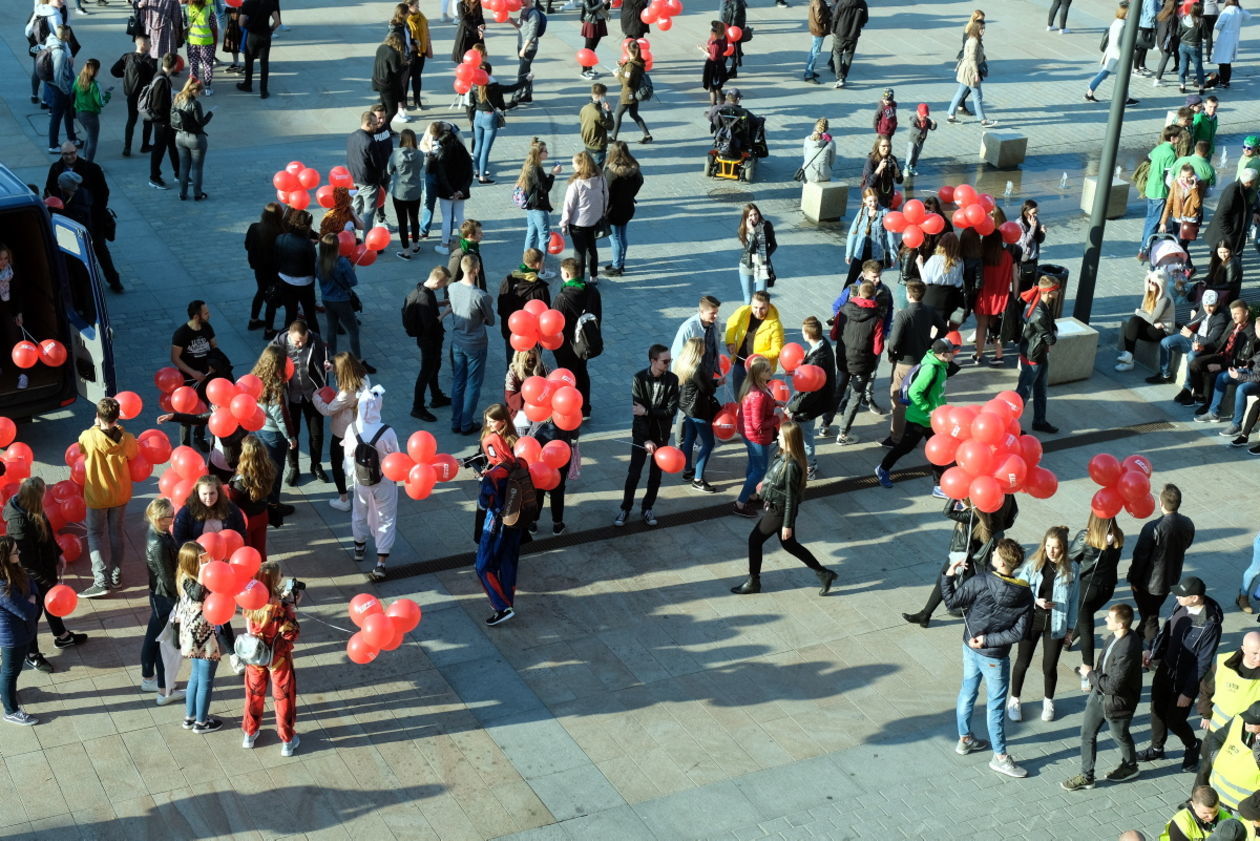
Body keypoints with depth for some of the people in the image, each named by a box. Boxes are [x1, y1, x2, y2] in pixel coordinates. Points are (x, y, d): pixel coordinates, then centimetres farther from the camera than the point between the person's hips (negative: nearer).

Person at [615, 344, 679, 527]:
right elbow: (638, 411, -18)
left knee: (656, 473, 12)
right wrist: (646, 439, -22)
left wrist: (647, 411, -23)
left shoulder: (672, 379, -11)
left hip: (661, 433, 2)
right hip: (641, 432, -2)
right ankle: (625, 508, 18)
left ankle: (647, 508, 27)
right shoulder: (639, 379, -16)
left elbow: (672, 410, -14)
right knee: (634, 472, 3)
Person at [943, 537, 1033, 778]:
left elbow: (951, 601, -13)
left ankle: (964, 739, 39)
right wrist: (988, 640, -13)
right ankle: (1000, 757, 18)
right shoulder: (1025, 594, -16)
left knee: (967, 692, 21)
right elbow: (1019, 632, -17)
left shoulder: (980, 583, -20)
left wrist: (948, 575, -2)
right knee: (996, 706, 8)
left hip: (970, 648, 2)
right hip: (994, 657, -2)